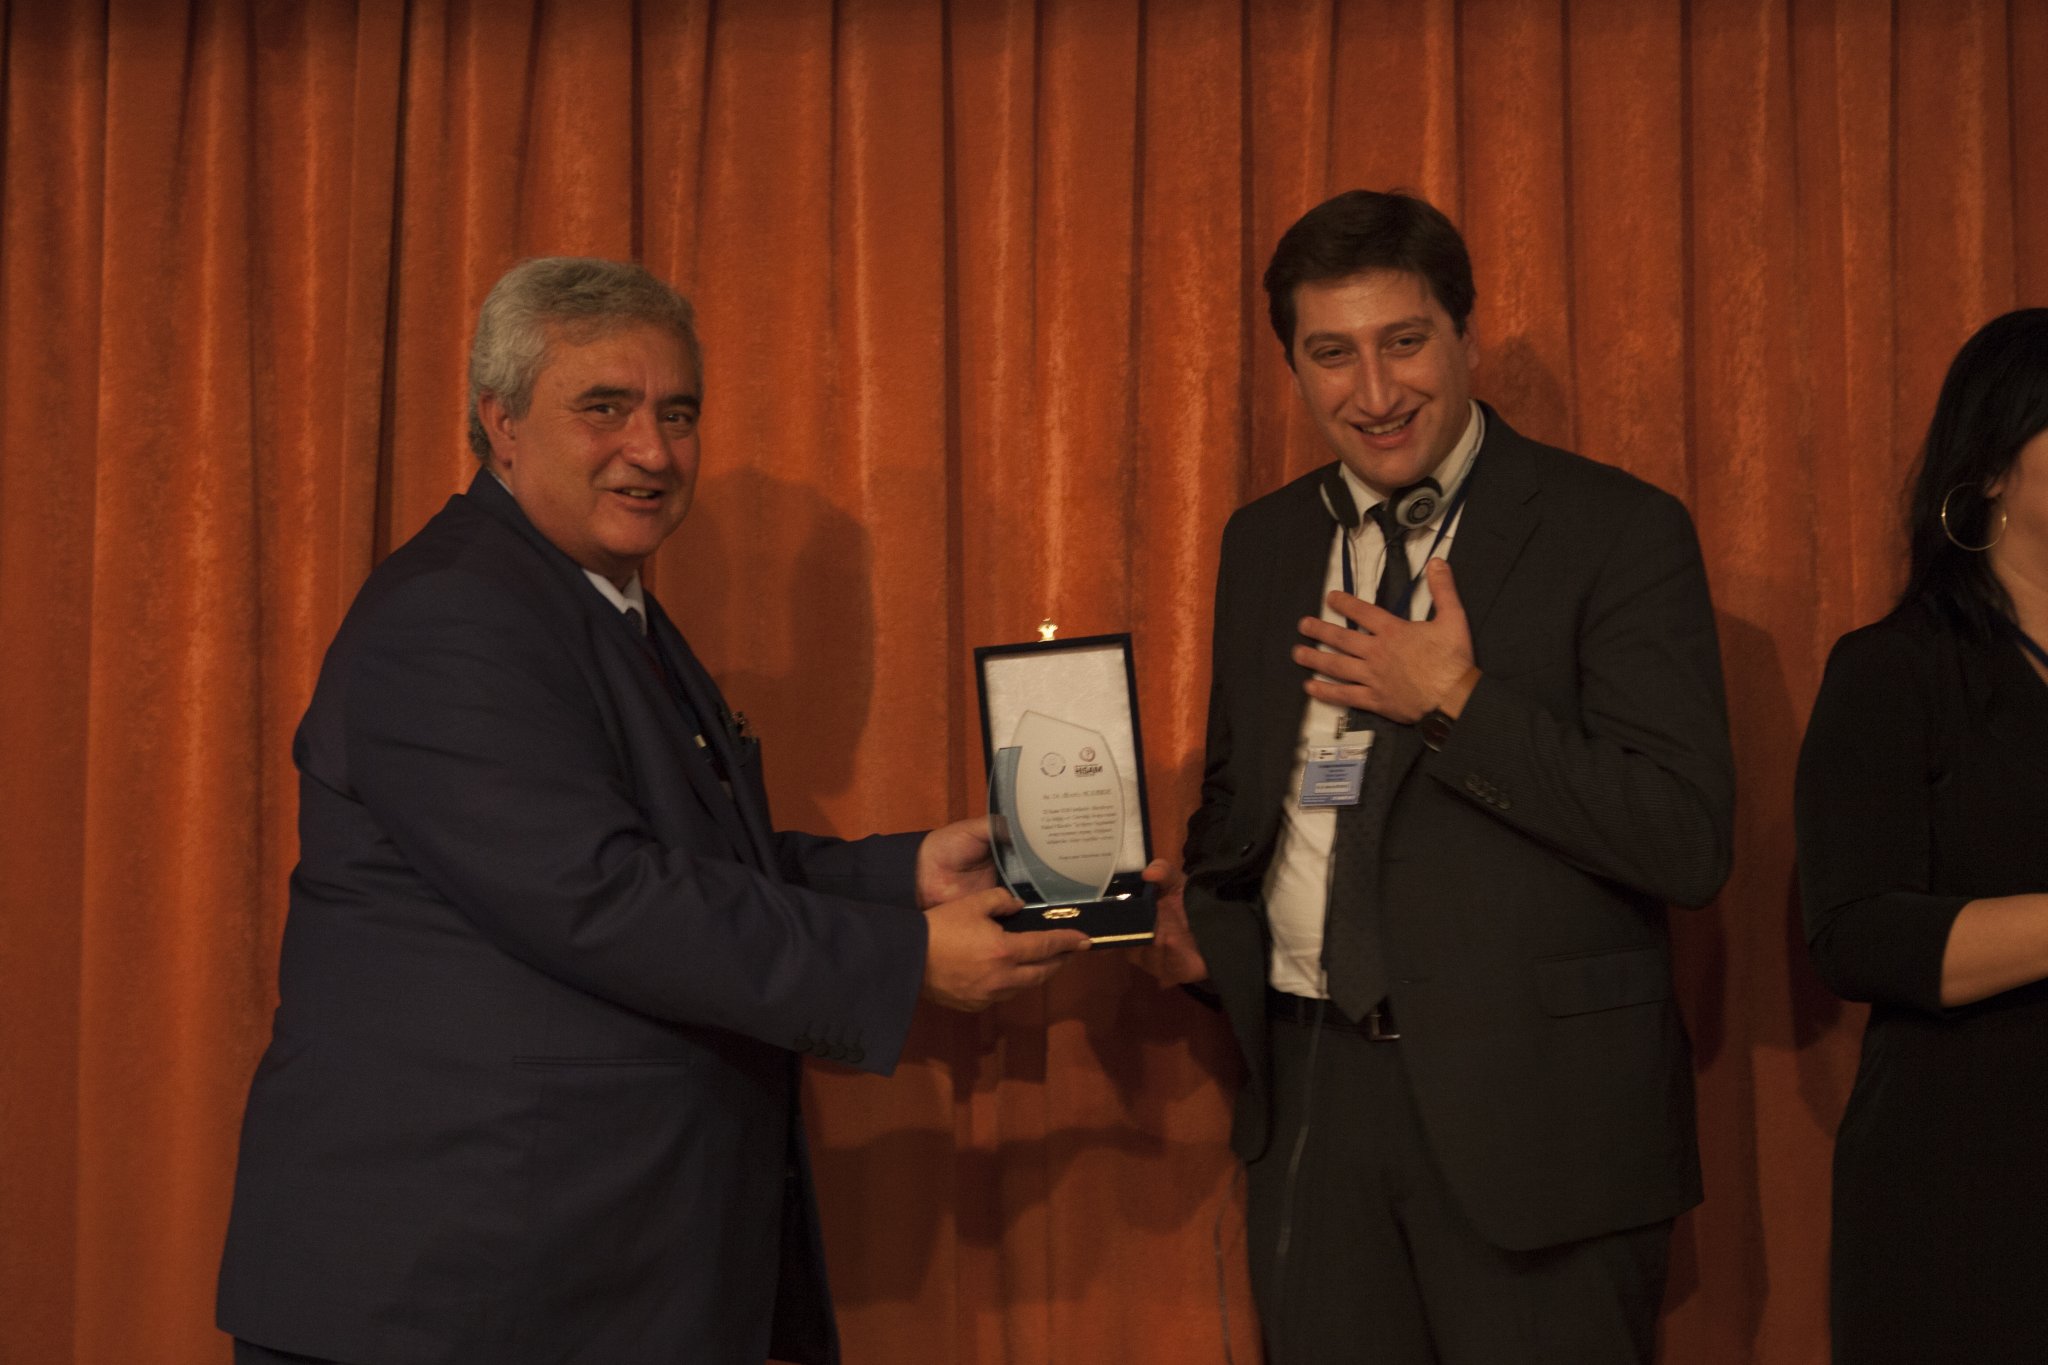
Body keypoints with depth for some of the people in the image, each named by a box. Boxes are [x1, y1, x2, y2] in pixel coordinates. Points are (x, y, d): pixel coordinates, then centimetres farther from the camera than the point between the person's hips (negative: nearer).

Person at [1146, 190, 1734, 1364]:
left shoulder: (1618, 533, -9)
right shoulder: (1264, 542, 9)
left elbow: (1689, 845, -16)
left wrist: (1458, 704, -19)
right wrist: (1198, 914, -1)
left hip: (1531, 1112, -5)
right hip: (1311, 1096, 5)